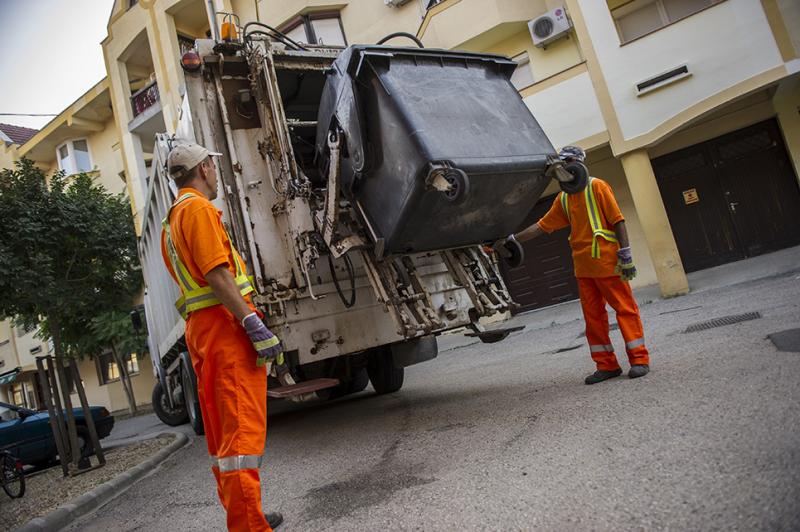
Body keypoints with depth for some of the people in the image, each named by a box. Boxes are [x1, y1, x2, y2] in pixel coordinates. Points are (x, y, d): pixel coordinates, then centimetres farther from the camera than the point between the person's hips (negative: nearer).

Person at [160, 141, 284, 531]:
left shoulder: (171, 221, 22)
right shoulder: (198, 208, -8)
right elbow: (216, 273, -20)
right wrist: (254, 323, -24)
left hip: (200, 328, 10)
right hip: (225, 323, -10)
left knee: (220, 432, 14)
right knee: (243, 428, -10)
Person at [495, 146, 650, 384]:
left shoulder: (596, 186, -3)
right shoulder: (563, 198, 14)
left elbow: (618, 220, -8)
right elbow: (542, 225, 13)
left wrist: (625, 253, -14)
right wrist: (511, 240, 8)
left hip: (607, 261, -7)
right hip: (583, 266, 7)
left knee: (625, 308, 0)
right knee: (593, 315, 8)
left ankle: (639, 359, 8)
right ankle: (607, 365, 15)